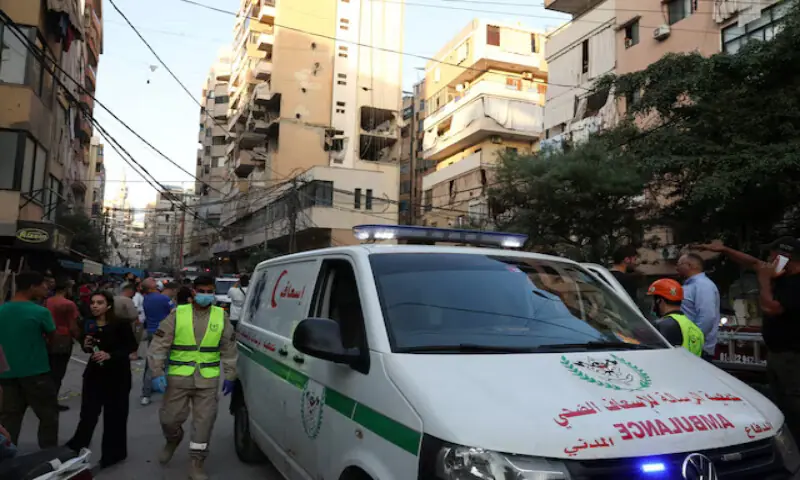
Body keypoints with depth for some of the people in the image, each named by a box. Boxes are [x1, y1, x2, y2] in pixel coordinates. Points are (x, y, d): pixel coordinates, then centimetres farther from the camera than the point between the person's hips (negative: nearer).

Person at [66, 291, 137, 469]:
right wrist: (86, 346, -11)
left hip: (117, 372, -3)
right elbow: (87, 346, 12)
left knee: (114, 413, 7)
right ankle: (75, 447, 20)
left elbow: (132, 346, -13)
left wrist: (110, 355, -23)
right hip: (95, 370, 3)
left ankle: (112, 453, 24)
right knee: (88, 412, 3)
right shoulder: (89, 324, -3)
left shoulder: (120, 323, -17)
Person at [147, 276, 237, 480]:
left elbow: (229, 349, 7)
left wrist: (229, 376, 5)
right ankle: (173, 441, 43)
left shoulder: (222, 317, 2)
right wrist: (158, 372, -9)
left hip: (208, 380, 1)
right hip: (179, 377, 0)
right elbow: (159, 344, -3)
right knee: (169, 418, 9)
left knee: (203, 422, 3)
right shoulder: (178, 314, -4)